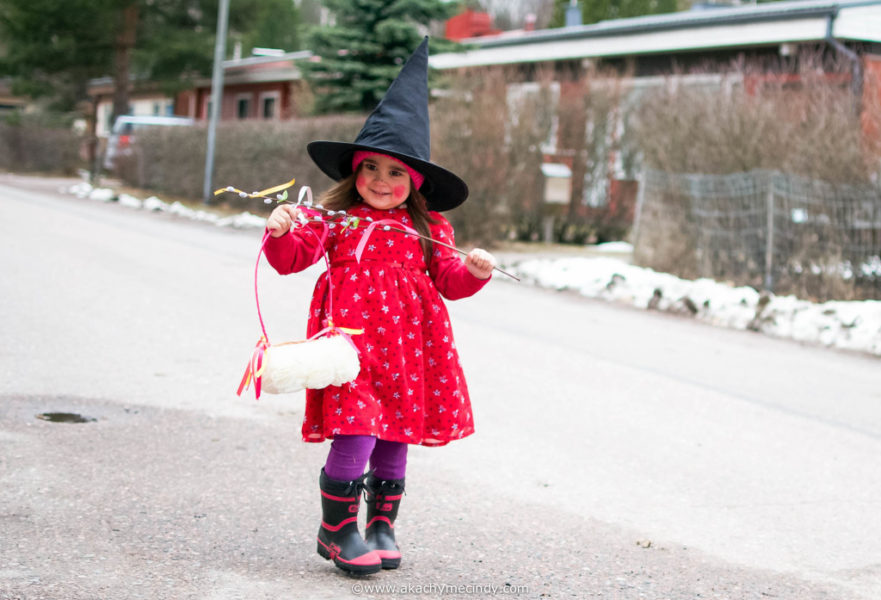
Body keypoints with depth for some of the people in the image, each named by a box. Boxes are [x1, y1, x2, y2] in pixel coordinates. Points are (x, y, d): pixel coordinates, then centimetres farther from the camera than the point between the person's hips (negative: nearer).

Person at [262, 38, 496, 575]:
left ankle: (381, 526, 28)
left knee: (394, 440, 11)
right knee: (355, 435, -11)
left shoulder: (427, 228, 9)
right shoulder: (336, 218, 3)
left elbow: (448, 279, 10)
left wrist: (474, 272, -11)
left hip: (406, 348, 3)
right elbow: (293, 258, -1)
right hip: (352, 341, -3)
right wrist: (281, 232, -21)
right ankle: (338, 530, 7)